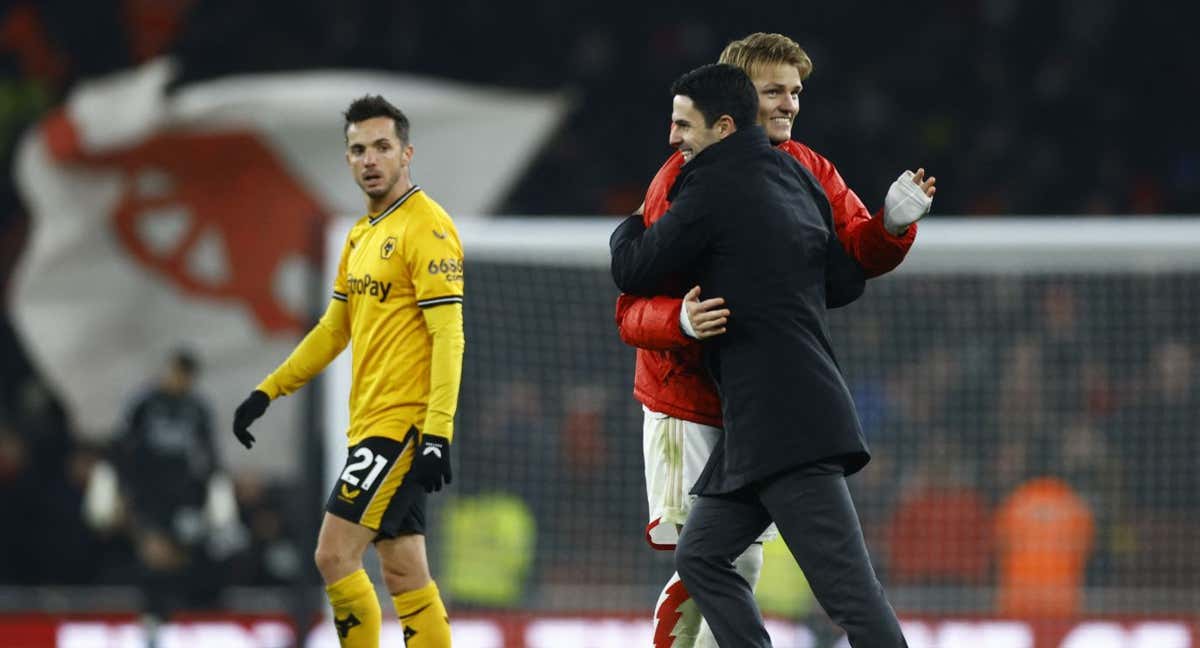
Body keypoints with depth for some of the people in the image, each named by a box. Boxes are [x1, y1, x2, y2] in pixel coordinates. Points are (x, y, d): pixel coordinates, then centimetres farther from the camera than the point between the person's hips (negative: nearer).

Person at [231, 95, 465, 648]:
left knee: (335, 555, -12)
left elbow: (448, 336, -17)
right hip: (371, 425, 9)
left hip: (403, 423, -9)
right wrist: (267, 393, 24)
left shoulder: (427, 228, -11)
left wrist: (438, 433, -24)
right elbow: (334, 330, 26)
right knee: (404, 573, 7)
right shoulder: (362, 234, 17)